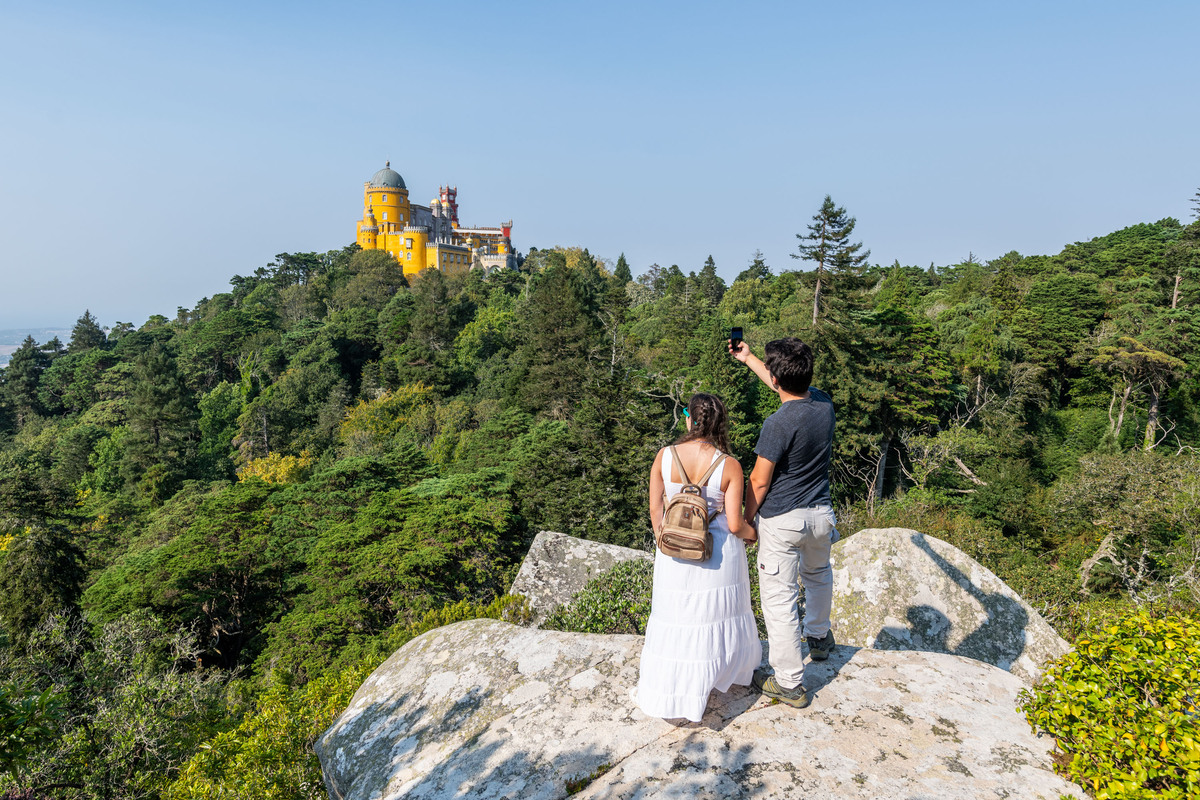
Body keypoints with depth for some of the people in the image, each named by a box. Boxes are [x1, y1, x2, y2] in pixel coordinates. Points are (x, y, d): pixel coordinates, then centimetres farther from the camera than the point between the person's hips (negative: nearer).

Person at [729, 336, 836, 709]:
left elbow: (759, 482, -17)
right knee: (818, 574, 32)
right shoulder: (823, 403, -4)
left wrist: (747, 520, -1)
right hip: (821, 514, 7)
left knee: (779, 598, 4)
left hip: (781, 521, -7)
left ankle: (790, 683, 14)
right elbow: (790, 387, 17)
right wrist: (748, 359, 25)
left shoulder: (778, 423, -24)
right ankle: (818, 636, 53)